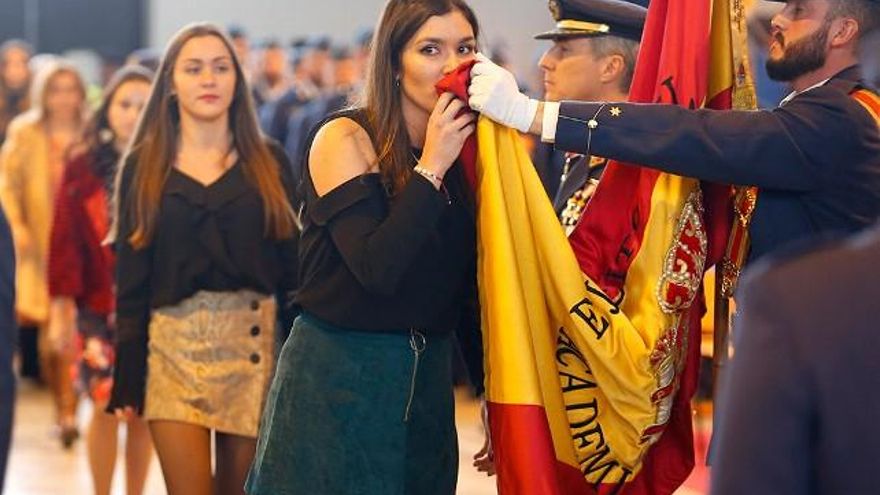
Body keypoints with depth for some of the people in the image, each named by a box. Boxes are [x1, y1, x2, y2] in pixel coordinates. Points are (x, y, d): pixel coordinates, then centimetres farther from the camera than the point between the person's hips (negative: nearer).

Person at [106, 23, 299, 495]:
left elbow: (292, 264, 5)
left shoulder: (269, 162, 7)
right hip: (174, 347, -1)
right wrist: (127, 379, 0)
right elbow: (130, 278, 5)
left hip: (255, 343, 1)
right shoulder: (143, 167, 6)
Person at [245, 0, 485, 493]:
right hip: (336, 376, -5)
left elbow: (468, 285, 10)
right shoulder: (345, 138, -11)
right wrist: (431, 168, -21)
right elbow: (376, 269, -21)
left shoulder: (463, 148, 5)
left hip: (429, 378, 5)